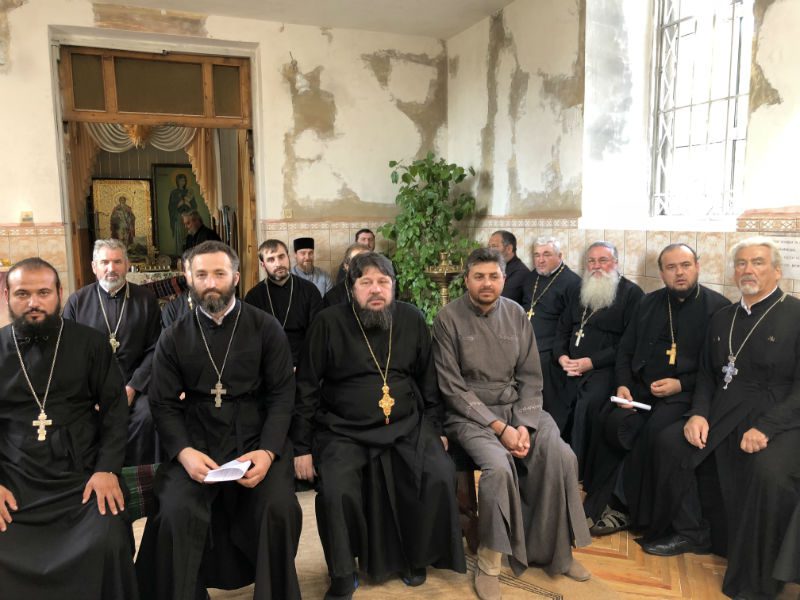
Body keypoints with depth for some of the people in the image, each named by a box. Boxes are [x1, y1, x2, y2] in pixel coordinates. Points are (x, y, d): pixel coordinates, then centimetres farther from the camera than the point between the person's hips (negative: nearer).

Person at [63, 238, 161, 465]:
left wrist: (133, 387, -10)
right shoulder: (77, 301, 8)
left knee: (146, 415, -27)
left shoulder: (146, 299, 5)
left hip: (134, 385, -1)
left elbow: (154, 349, 2)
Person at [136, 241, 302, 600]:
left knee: (280, 508, -22)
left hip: (256, 439, -1)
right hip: (197, 443, 1)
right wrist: (184, 451, -15)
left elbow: (282, 395, -2)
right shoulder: (174, 337, 6)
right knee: (176, 512, -22)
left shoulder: (266, 328, 1)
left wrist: (268, 451, -17)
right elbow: (164, 404, 3)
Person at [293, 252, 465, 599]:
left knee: (440, 477, -18)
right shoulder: (329, 323, -6)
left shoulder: (412, 320, 2)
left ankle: (415, 557, 10)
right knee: (336, 492, -26)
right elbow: (306, 388, -2)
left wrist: (436, 428, 11)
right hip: (344, 430, -2)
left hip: (407, 425, 3)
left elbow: (428, 379, 12)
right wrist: (302, 447, -3)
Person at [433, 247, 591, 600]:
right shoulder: (449, 319, -9)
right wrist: (499, 427, -16)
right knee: (498, 466, -30)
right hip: (469, 413, -4)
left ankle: (555, 550, 5)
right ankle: (488, 562, -7)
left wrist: (524, 425, -11)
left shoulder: (516, 315, 3)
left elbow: (530, 378, 5)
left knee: (561, 457, -17)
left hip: (517, 408, 4)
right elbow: (452, 388, -11)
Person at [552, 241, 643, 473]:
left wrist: (592, 362, -16)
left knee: (587, 404, -32)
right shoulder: (582, 292, 20)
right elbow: (563, 328, 21)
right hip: (572, 369, 7)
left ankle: (579, 471, -18)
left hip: (605, 369, -6)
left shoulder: (631, 293, -1)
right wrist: (562, 356, 0)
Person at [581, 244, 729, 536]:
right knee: (609, 420, -26)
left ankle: (621, 504, -17)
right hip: (641, 388, 4)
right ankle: (602, 501, -15)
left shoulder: (718, 307, 2)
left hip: (685, 392, -3)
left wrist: (681, 384, -13)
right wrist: (623, 385, -1)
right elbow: (625, 350, 16)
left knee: (654, 429, -32)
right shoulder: (649, 303, 15)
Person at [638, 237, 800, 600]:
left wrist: (766, 427, -22)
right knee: (669, 441, -11)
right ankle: (690, 533, 9)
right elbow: (707, 375, 17)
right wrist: (698, 414, -1)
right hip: (723, 417, 6)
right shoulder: (722, 318, 15)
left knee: (769, 472, -32)